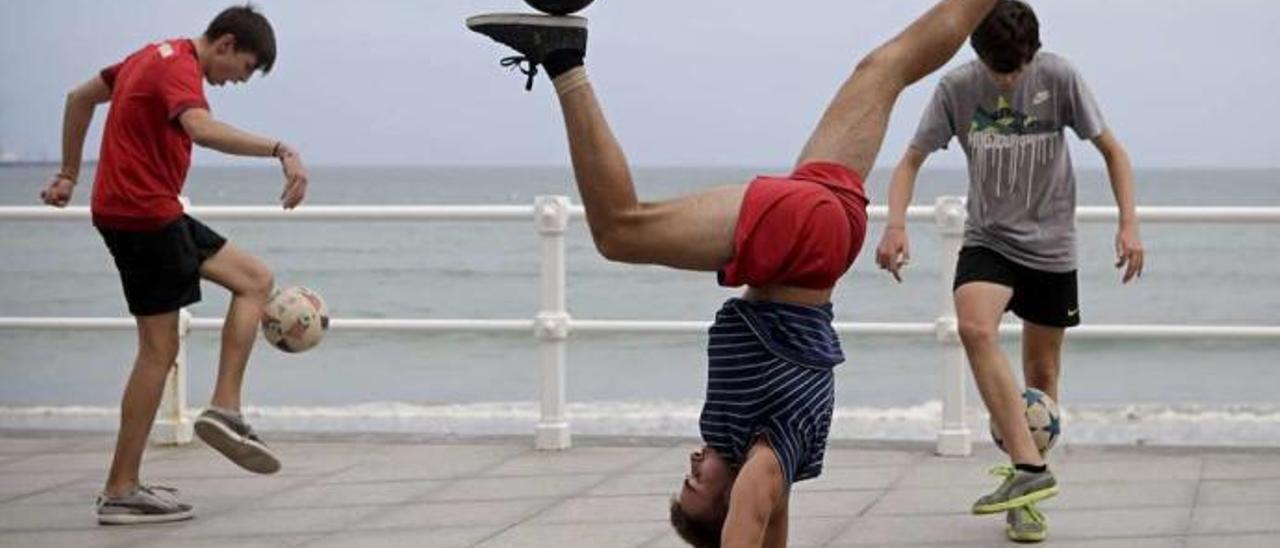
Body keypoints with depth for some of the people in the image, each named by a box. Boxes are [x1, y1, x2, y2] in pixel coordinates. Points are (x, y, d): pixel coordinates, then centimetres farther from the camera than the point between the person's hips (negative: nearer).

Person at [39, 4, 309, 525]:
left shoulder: (155, 55, 14)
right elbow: (201, 128, -39)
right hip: (145, 214, -10)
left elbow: (80, 98, 25)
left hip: (139, 211, 10)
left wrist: (69, 175, 28)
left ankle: (225, 409, 1)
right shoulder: (180, 69, -16)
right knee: (158, 350, -6)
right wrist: (280, 150, -46)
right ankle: (121, 492, -3)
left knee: (255, 278, 12)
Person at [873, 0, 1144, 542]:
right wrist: (895, 224, -19)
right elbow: (911, 160, -2)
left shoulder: (1058, 77, -10)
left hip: (1051, 247, 1)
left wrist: (1129, 224, -13)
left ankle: (1026, 499, 22)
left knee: (1042, 373, 6)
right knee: (975, 328, -30)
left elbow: (1111, 150, -2)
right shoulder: (957, 87, -9)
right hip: (988, 239, 0)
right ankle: (1030, 469, -31)